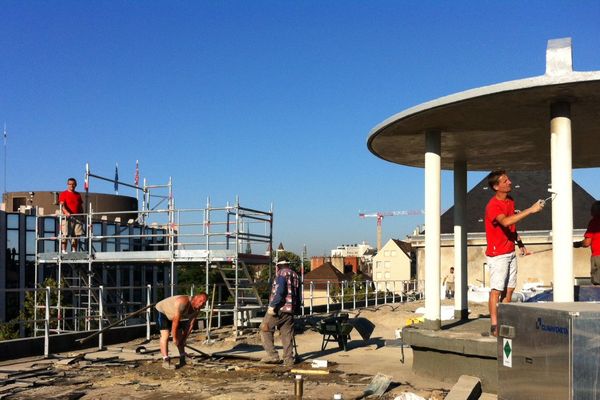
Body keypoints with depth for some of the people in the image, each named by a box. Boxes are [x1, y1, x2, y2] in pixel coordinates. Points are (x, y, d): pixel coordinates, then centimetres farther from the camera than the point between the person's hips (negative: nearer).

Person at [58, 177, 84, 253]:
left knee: (75, 235, 4)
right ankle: (63, 250, -7)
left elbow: (81, 206, 22)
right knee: (65, 234, -8)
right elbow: (61, 205, -11)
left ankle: (74, 251, 8)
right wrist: (66, 212, -28)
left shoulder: (78, 195, 18)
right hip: (66, 217, -5)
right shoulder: (64, 194, 3)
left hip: (77, 218, 5)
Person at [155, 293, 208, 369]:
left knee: (180, 336, 9)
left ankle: (182, 359, 18)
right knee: (165, 335, -22)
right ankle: (166, 360, -25)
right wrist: (174, 338, -26)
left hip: (173, 315, 8)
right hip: (162, 311, -8)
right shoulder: (183, 302, -39)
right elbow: (175, 321, -34)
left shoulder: (197, 308, -14)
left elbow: (191, 324, -6)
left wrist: (184, 339, -5)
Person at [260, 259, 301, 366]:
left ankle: (272, 355, -5)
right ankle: (289, 359, 10)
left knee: (265, 329, 2)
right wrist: (296, 309, 26)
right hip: (290, 309, 8)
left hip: (279, 308, -8)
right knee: (287, 334, 10)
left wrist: (272, 306, -21)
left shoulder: (281, 273, -6)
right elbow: (297, 295, 20)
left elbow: (280, 290, -20)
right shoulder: (295, 275, 18)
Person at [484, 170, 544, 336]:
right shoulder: (493, 206, -19)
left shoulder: (510, 200, 9)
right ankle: (494, 326, -4)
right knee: (497, 290, -7)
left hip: (510, 252, 8)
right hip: (497, 254, -8)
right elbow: (505, 222, -38)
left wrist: (520, 243, 18)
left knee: (509, 289, 9)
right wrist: (530, 210, -39)